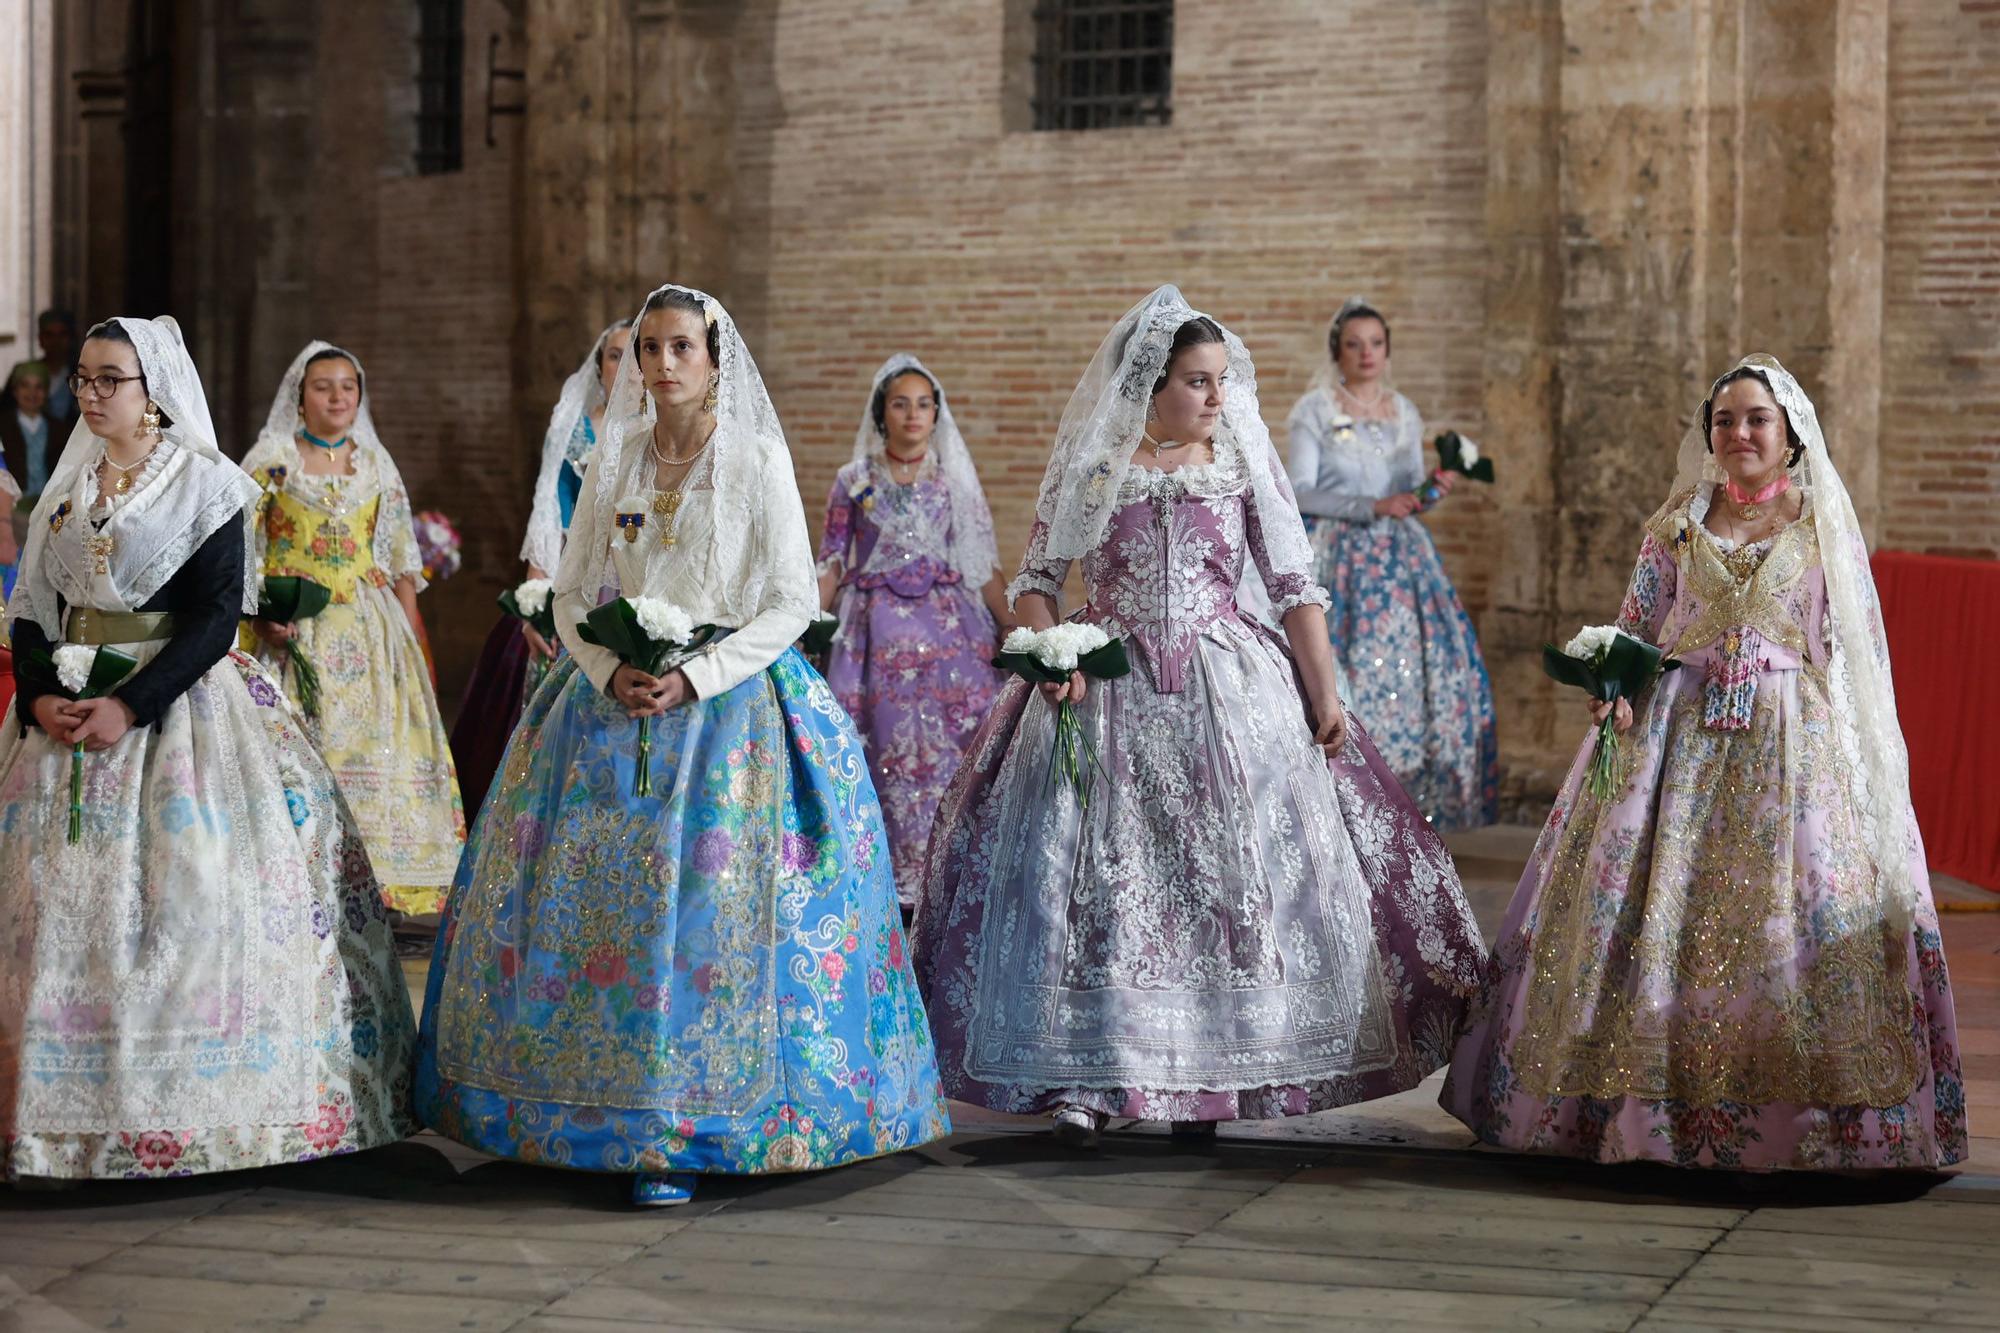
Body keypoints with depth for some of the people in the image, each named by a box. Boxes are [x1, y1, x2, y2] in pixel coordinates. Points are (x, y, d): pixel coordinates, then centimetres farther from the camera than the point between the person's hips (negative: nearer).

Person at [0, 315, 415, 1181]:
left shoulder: (207, 484, -3)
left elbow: (216, 614, -11)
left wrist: (132, 706, -20)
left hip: (179, 708, -5)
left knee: (189, 896, -10)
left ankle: (188, 1103, -3)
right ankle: (74, 1106, 7)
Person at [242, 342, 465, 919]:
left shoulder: (377, 466, 13)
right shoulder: (271, 463, 3)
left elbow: (400, 563, 13)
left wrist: (412, 637, 4)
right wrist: (262, 616, -16)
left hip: (370, 632, 3)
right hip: (294, 628, -3)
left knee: (377, 741, -2)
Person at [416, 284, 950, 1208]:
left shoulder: (758, 459, -1)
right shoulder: (613, 462, 11)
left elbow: (792, 602, -4)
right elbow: (570, 595, 11)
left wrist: (696, 677, -14)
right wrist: (611, 672, -8)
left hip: (731, 701, -4)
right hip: (614, 698, 4)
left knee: (713, 895, -11)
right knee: (605, 893, -3)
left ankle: (684, 1133, -7)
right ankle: (626, 1120, 5)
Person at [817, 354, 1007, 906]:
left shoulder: (955, 480, 9)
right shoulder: (853, 481, 7)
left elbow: (983, 566, 8)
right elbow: (831, 566, 7)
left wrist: (1017, 631, 0)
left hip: (948, 629, 1)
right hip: (877, 633, -1)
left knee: (948, 748, -6)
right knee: (885, 750, -4)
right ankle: (891, 879, 3)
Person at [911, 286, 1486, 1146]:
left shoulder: (1244, 459, 3)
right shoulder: (1088, 463, 2)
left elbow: (1295, 587, 2)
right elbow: (1035, 580, 8)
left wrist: (1324, 696, -5)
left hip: (1229, 691, 1)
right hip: (1107, 695, 0)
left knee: (1228, 876, -3)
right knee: (1093, 875, -4)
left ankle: (1210, 1076, 5)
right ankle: (1082, 1076, 1)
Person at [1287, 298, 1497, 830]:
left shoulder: (1405, 414, 12)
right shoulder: (1314, 411, -2)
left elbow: (1409, 495, 16)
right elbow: (1301, 493, -8)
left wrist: (1432, 490, -7)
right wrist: (1371, 507, -17)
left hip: (1402, 557, 5)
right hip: (1340, 557, -5)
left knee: (1419, 661, -4)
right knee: (1350, 671, -10)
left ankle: (1411, 796, 4)